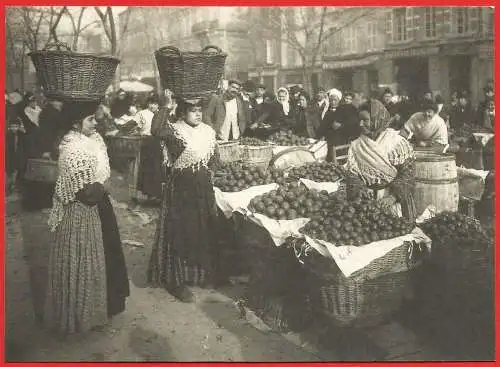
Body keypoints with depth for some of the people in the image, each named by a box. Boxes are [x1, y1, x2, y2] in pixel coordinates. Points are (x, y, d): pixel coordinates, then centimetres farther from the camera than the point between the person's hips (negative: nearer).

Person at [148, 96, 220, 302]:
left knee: (204, 229, 14)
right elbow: (157, 129, -34)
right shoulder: (174, 130, -12)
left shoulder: (208, 131, 6)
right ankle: (177, 279, 11)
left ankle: (202, 273, 32)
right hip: (181, 187, -6)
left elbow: (214, 159, 15)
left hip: (203, 187, 6)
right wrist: (166, 106, -28)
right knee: (180, 230, 0)